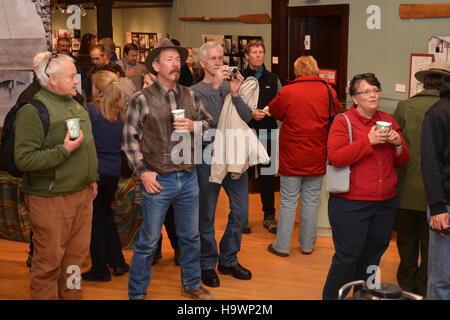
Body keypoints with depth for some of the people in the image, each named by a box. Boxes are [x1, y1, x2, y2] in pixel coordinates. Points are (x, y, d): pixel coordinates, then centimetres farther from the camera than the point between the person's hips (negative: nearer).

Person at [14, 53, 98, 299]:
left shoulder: (77, 106, 13)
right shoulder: (33, 111, -14)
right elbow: (23, 159, -21)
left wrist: (91, 178, 21)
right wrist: (64, 150, -23)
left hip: (82, 194, 8)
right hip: (50, 199, -8)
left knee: (77, 254, 16)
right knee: (49, 261, 2)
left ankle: (72, 294, 31)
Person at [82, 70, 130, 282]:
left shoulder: (90, 110, -13)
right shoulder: (123, 112, 3)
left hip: (94, 170, -5)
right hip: (114, 171, 5)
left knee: (94, 219, 6)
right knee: (106, 214, 22)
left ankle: (100, 270, 14)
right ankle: (117, 262, 25)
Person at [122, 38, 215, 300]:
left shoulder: (190, 96, 7)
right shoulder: (143, 99, -6)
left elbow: (210, 121, 15)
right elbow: (130, 138, -6)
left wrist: (195, 126, -7)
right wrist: (143, 172, -11)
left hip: (189, 178, 4)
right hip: (158, 180, -4)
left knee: (191, 236, 17)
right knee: (149, 241, 5)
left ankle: (191, 285, 35)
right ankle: (137, 293, 21)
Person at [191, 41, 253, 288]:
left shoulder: (231, 87, 9)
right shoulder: (195, 91, -2)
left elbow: (246, 118, -2)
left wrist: (235, 94, -15)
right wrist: (216, 86, -20)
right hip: (209, 158, -4)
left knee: (241, 212, 8)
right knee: (206, 215, 4)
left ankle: (229, 260, 26)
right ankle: (208, 264, 20)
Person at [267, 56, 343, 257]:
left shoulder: (287, 92, -11)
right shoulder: (328, 91, -4)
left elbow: (273, 111, 6)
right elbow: (338, 114, 11)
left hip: (292, 157, -2)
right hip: (317, 158, 2)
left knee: (288, 201, 7)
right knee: (311, 201, 12)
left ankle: (282, 246, 14)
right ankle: (307, 245, 22)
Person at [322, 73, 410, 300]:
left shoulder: (388, 121, 12)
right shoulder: (343, 122, -4)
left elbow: (402, 162, 16)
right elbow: (335, 158, -18)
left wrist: (398, 144, -6)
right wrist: (368, 141, -21)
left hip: (385, 203, 6)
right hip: (351, 204, -5)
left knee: (373, 255, 14)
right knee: (348, 257, -2)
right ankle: (331, 297, 16)